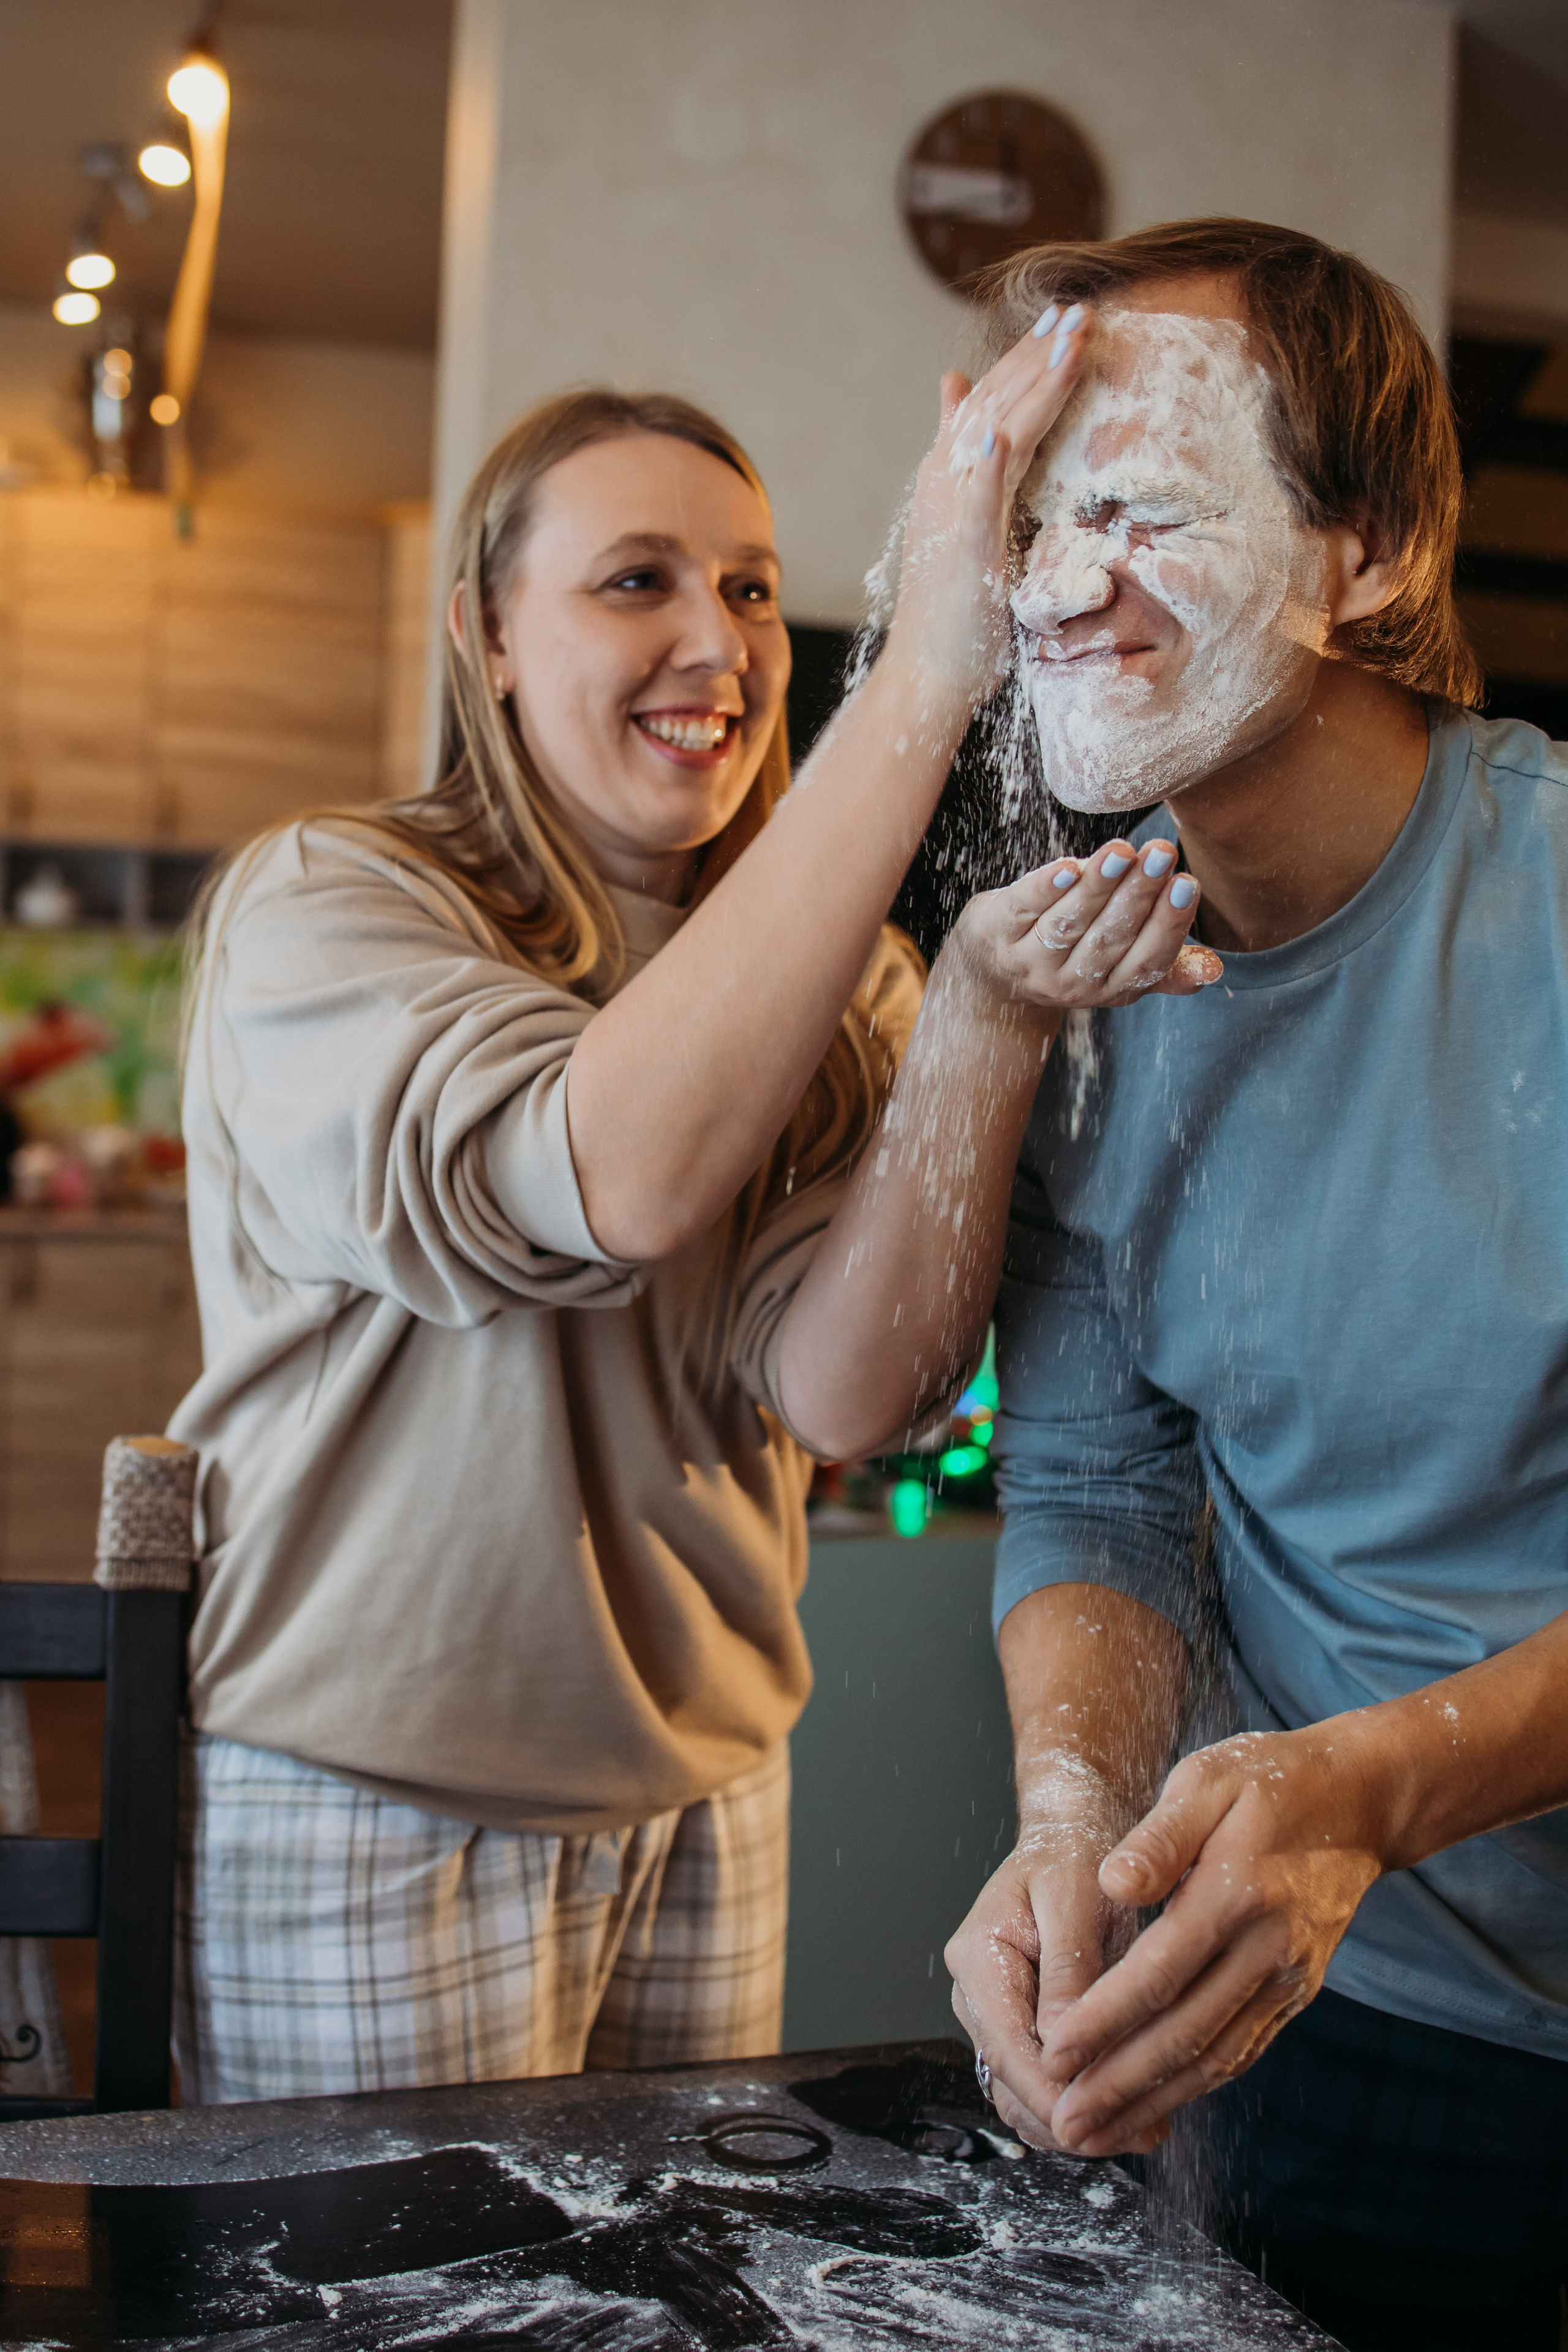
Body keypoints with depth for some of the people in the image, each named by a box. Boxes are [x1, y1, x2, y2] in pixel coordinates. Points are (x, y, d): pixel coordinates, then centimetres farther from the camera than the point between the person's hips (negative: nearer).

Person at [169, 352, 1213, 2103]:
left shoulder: (831, 985, 3)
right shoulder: (320, 902, -12)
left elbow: (834, 1388, -13)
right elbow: (613, 1175, -32)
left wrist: (980, 1017, -28)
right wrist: (926, 677, -33)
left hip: (707, 1807, 5)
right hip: (364, 1820, -5)